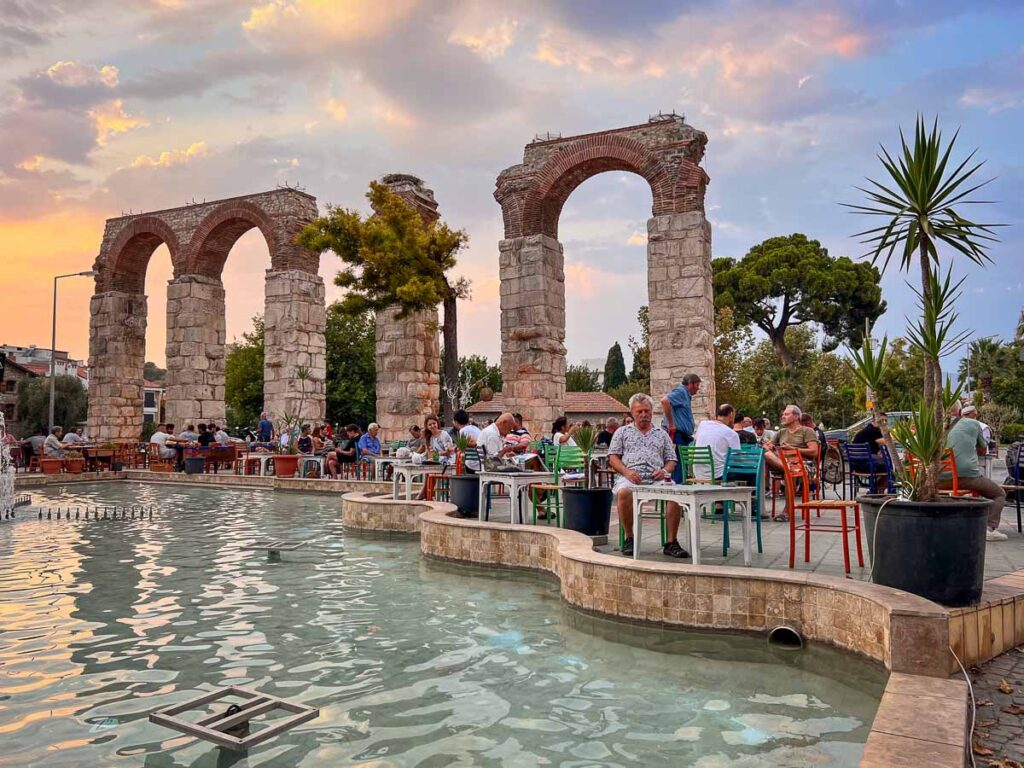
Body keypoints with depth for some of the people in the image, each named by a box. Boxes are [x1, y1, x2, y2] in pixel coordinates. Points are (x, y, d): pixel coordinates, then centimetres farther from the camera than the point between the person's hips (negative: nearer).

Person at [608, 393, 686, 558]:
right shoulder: (622, 432, 20)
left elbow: (671, 460, 21)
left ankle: (671, 543, -21)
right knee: (623, 492, -37)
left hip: (656, 478, 2)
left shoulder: (662, 434, 25)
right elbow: (613, 458, 11)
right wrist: (627, 472, -8)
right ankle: (629, 539, -20)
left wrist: (664, 470, -2)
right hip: (630, 477, -1)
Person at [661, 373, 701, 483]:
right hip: (678, 435, -10)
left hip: (683, 437, 10)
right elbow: (664, 401, -27)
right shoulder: (680, 392, -8)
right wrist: (671, 424, -22)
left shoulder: (686, 395, 21)